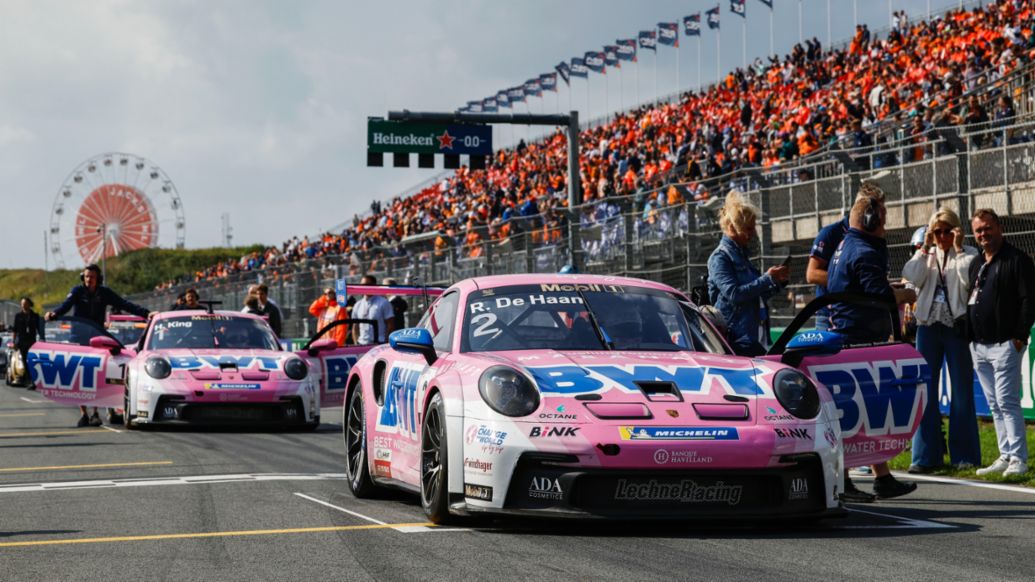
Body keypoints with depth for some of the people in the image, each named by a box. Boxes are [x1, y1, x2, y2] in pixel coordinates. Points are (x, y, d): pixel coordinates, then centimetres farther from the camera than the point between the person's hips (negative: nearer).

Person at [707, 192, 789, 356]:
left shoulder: (741, 254, 20)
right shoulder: (720, 258, -8)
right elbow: (733, 294, -20)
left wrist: (778, 282, 11)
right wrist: (767, 279, -17)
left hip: (755, 337, 9)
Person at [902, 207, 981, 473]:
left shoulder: (968, 254, 4)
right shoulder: (924, 255, 13)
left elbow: (970, 279, -15)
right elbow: (913, 278, -5)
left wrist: (958, 248, -9)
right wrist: (925, 248, -4)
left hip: (957, 327, -3)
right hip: (928, 326, 3)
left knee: (962, 391, 2)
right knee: (925, 390, 1)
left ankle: (964, 455, 8)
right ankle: (925, 456, 4)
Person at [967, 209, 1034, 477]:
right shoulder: (976, 264, 18)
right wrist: (970, 338, 14)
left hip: (1004, 344, -8)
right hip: (979, 345, 8)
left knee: (1007, 401, -10)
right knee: (995, 404, 9)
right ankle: (1006, 456, 13)